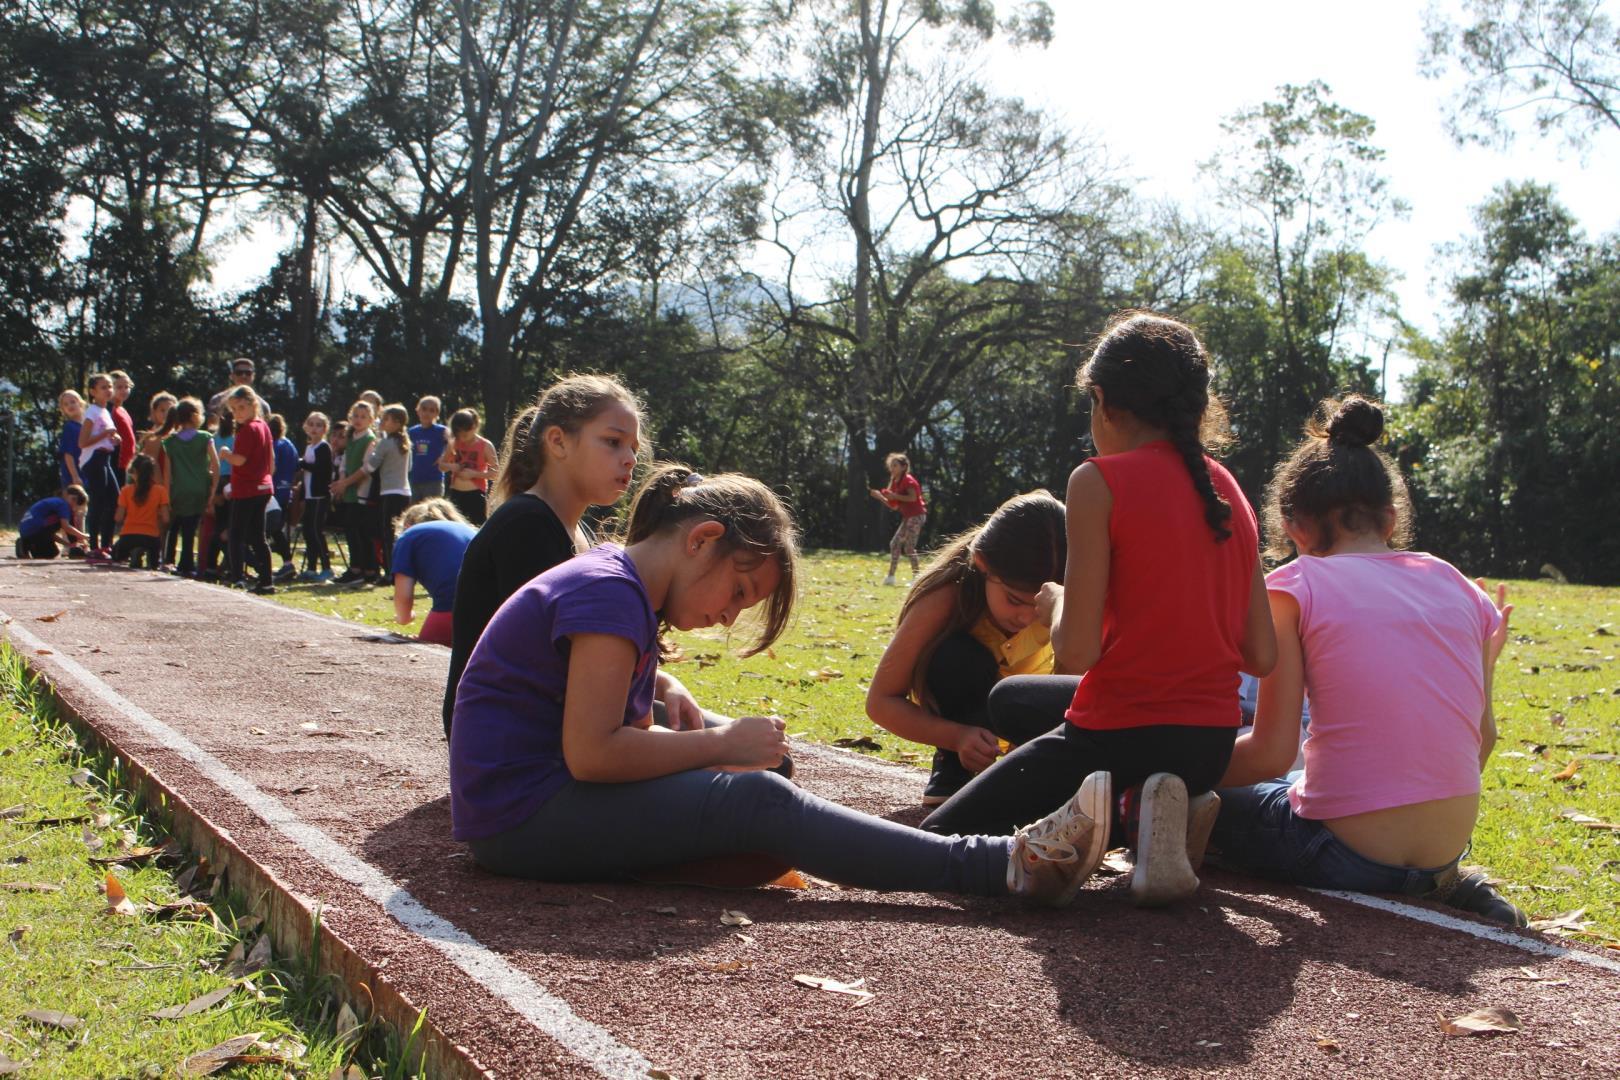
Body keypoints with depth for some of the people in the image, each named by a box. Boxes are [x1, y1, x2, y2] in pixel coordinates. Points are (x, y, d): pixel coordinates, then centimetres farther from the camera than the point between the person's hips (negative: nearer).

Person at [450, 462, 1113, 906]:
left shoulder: (613, 584, 17)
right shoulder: (609, 594, -16)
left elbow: (628, 734, 13)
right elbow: (592, 752, -25)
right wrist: (723, 743, -15)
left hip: (539, 799, 12)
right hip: (522, 816, -12)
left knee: (757, 785, 5)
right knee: (760, 802, -22)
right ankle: (1005, 866, -27)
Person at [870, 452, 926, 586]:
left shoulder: (908, 480, -10)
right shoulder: (894, 483, 16)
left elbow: (913, 497, -24)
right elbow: (894, 506, 16)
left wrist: (895, 496, -21)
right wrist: (880, 496, 5)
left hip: (916, 516, -10)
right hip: (907, 517, 10)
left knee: (909, 547, -13)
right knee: (895, 544, 9)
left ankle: (916, 577, -10)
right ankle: (891, 576, 11)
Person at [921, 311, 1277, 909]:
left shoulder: (1101, 481, -13)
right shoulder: (1228, 488, 7)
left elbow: (1076, 652, -18)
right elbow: (1262, 655, 5)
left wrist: (1054, 603, 4)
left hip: (1122, 735, -7)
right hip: (1213, 742, 7)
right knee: (1009, 697, 32)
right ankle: (1175, 798, 9)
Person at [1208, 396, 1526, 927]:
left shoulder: (1296, 585, -6)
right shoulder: (1459, 587, 7)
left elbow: (1271, 753, -10)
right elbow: (1481, 744, 10)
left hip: (1347, 856, -5)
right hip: (1446, 852, 5)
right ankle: (1441, 885, 12)